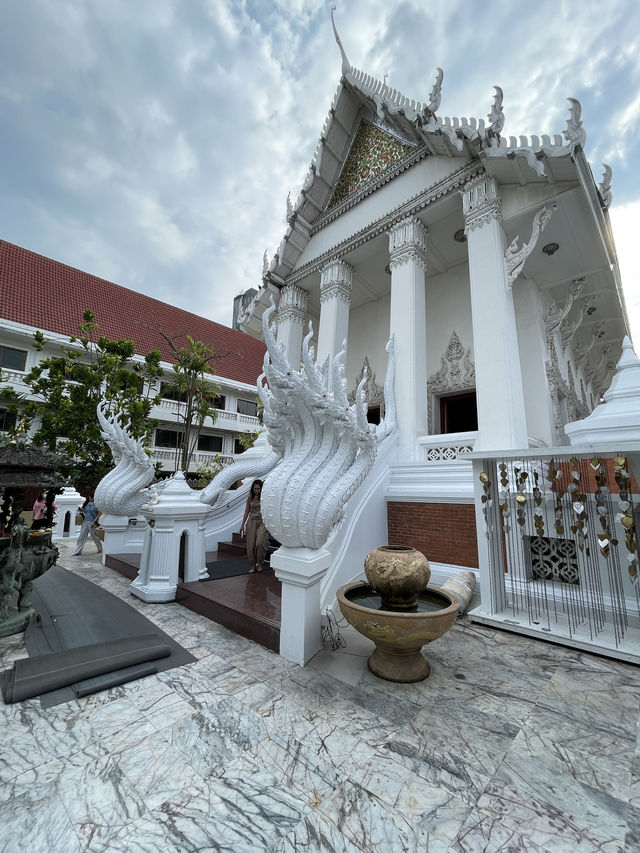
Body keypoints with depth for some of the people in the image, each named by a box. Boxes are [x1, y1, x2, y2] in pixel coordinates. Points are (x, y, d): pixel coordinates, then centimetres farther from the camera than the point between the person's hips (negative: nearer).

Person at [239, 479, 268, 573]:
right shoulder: (250, 498, 4)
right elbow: (246, 512, 11)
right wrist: (242, 525, 10)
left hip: (262, 522, -3)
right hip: (252, 522, 3)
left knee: (259, 543, -18)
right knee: (251, 545, 2)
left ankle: (259, 563, 5)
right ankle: (253, 566, 18)